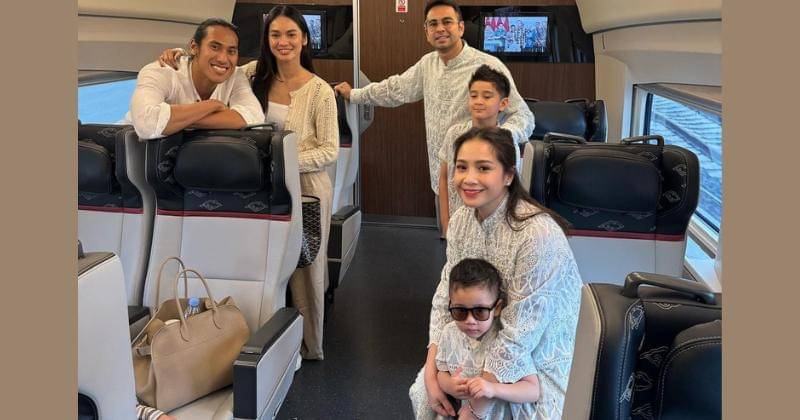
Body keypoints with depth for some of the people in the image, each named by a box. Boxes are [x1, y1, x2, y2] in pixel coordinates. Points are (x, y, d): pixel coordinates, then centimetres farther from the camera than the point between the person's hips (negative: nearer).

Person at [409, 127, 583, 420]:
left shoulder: (538, 234, -30)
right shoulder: (461, 219, -7)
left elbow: (519, 335, -27)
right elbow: (445, 298, -2)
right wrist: (431, 372, -11)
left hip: (536, 359, -6)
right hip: (484, 342, 6)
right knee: (423, 393, -1)